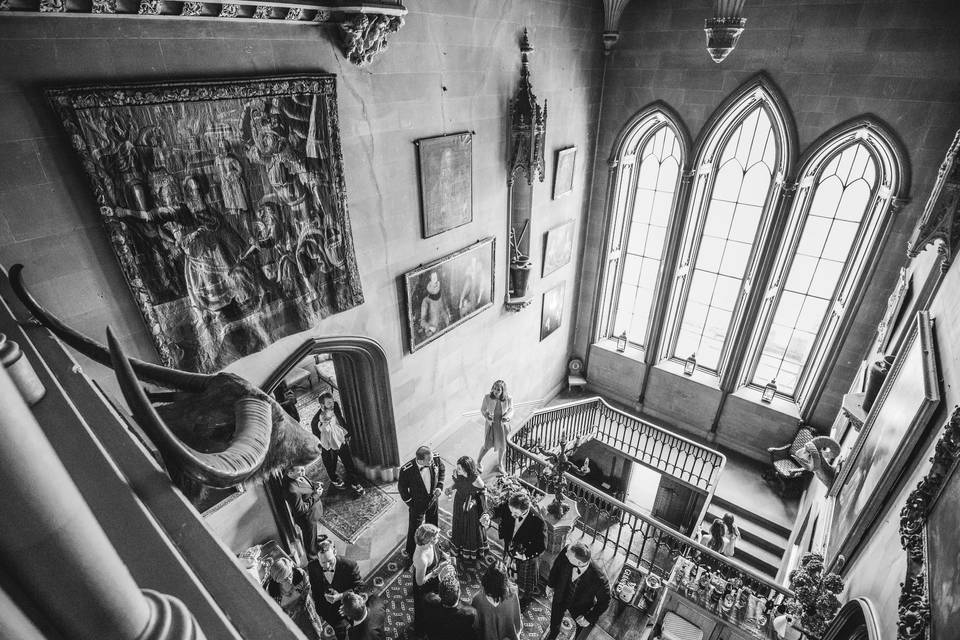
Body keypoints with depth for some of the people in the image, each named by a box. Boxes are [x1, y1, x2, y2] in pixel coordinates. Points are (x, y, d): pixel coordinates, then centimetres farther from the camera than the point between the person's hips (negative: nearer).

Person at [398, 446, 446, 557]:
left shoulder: (435, 459, -25)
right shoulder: (407, 470, -34)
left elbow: (441, 469, -1)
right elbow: (402, 488, -15)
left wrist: (440, 486, -9)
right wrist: (410, 502, -12)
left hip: (433, 500, 4)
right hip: (417, 504, -4)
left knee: (433, 524, 26)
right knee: (414, 529, 16)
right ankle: (411, 552, 45)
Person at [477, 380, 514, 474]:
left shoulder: (509, 399, -23)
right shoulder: (487, 397, -24)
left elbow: (510, 410, -4)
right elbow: (483, 409, -6)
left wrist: (507, 418, -22)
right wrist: (487, 417, -23)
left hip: (503, 424, 1)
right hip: (491, 424, -1)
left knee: (502, 446, 17)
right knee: (488, 445, 3)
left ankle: (500, 464, 46)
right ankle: (478, 462, 33)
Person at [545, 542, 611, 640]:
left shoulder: (599, 579, -42)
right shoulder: (566, 553, -36)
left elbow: (604, 601, -20)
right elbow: (557, 565, -11)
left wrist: (590, 618, -14)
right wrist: (551, 583, 4)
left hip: (579, 608, -2)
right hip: (560, 597, 3)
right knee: (555, 620, 31)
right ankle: (553, 632, 65)